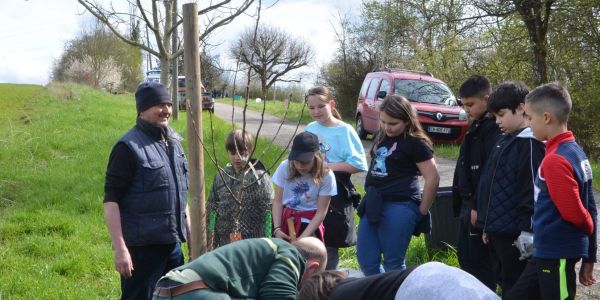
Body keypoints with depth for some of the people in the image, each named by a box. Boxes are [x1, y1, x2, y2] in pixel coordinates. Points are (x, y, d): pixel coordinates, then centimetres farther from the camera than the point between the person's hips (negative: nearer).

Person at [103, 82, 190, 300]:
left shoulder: (173, 142, 11)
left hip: (173, 243, 7)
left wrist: (189, 231, 18)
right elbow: (111, 201, -14)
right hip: (142, 246, -7)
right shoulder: (129, 147, -11)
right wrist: (119, 248, -19)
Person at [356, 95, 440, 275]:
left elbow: (432, 179, -9)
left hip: (399, 207, -8)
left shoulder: (416, 143, -8)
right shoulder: (381, 137, 14)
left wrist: (421, 211, -4)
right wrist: (371, 200, 16)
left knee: (393, 264, 0)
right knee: (366, 261, 9)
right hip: (374, 205, 8)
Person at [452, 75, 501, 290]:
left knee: (480, 261, -3)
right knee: (465, 256, 17)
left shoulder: (493, 128, -15)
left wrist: (479, 206, -22)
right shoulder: (476, 127, 15)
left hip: (481, 206, -10)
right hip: (468, 203, 10)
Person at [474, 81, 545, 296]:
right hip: (498, 231, 9)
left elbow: (533, 189, -18)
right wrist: (487, 225, 19)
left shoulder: (530, 143, -14)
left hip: (515, 232, -9)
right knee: (506, 284, 15)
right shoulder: (504, 140, 14)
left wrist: (527, 232, -19)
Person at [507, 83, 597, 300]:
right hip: (548, 252, 9)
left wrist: (589, 229, 3)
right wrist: (589, 257, 16)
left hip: (557, 255, -9)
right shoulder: (575, 152, 9)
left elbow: (574, 212, -20)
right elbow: (589, 208, 12)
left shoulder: (555, 160, -20)